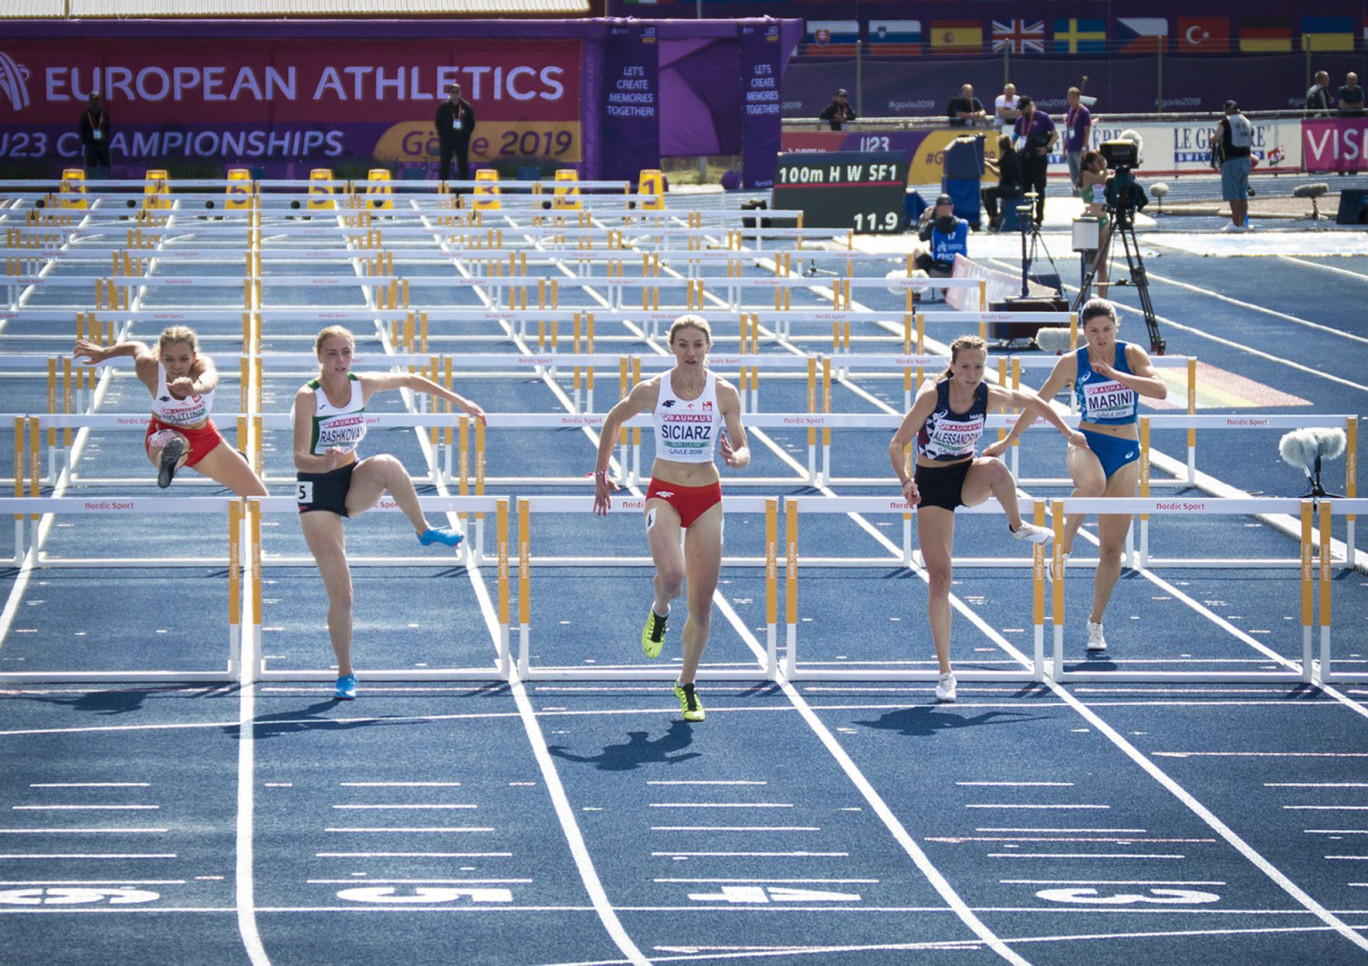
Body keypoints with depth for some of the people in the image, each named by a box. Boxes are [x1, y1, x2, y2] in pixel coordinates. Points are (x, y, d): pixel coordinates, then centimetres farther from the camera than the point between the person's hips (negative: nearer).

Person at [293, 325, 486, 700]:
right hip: (318, 491, -3)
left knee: (387, 465, -35)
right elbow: (299, 458, -26)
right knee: (340, 591, -8)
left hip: (355, 484, 3)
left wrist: (459, 400, 17)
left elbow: (409, 380, 14)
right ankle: (345, 675, 8)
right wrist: (325, 462, -47)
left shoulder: (363, 385, -4)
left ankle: (424, 531, -11)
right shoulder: (307, 397, -18)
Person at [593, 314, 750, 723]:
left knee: (702, 605, 5)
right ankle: (659, 612, 8)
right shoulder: (651, 390, -7)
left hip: (707, 497, 2)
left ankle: (687, 685, 23)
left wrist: (736, 457, -27)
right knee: (671, 576, -29)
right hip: (664, 493, -2)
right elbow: (614, 419, 11)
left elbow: (743, 451, -3)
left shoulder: (724, 393, -5)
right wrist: (601, 473, 12)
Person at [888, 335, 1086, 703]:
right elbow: (896, 445, -18)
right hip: (932, 484, -2)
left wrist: (1068, 432, 13)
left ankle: (1019, 527, -7)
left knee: (995, 467, -37)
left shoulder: (990, 396, -12)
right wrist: (905, 481, -34)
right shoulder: (931, 396, -21)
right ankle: (945, 672, 1)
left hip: (969, 478, 2)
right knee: (939, 579, -9)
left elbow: (1032, 402, 8)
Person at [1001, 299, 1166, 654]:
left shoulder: (1131, 354, -2)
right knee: (1092, 484, -43)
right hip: (1086, 444, -2)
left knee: (1112, 549, 3)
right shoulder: (1072, 363, -3)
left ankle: (1096, 622, 18)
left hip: (1126, 455, 2)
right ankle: (1064, 546, -23)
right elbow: (1038, 401, 6)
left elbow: (1160, 390, -17)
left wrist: (1115, 374, -24)